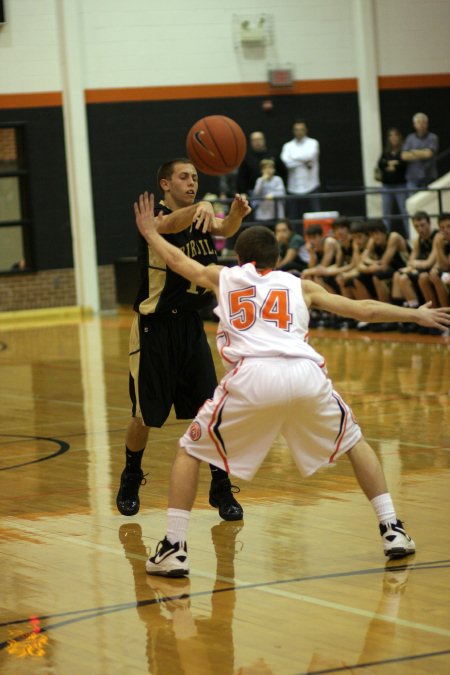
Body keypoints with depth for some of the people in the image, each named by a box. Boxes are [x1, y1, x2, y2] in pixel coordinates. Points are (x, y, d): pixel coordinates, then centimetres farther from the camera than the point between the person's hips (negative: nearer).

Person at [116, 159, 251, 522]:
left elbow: (225, 229, -17)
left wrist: (237, 212, -42)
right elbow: (171, 224, -38)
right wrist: (200, 207, -60)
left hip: (191, 326, 5)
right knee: (146, 415, 6)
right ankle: (131, 481, 29)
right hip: (155, 328, -4)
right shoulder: (156, 219, -12)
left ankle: (221, 488, 6)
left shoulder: (199, 217, 5)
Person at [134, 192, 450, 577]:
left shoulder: (223, 278, 29)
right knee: (355, 441, 27)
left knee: (190, 451, 17)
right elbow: (364, 310, 28)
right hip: (306, 375, 2)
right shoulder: (300, 286, 29)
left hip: (252, 376, -1)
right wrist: (416, 315, 39)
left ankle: (174, 549, 6)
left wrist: (150, 233, 63)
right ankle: (393, 530, 20)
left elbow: (178, 261, 45)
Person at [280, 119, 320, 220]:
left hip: (311, 186, -2)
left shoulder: (313, 143, 7)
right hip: (294, 188, 2)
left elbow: (311, 155, -13)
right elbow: (287, 162, -7)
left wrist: (294, 157, -1)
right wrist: (305, 162, -9)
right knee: (294, 218, 3)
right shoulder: (288, 146, 11)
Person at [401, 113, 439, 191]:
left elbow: (429, 153, -11)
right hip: (413, 177, 2)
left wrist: (414, 152, 2)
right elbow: (404, 156, -2)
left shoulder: (433, 137, 2)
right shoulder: (410, 138, 10)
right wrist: (422, 154, -6)